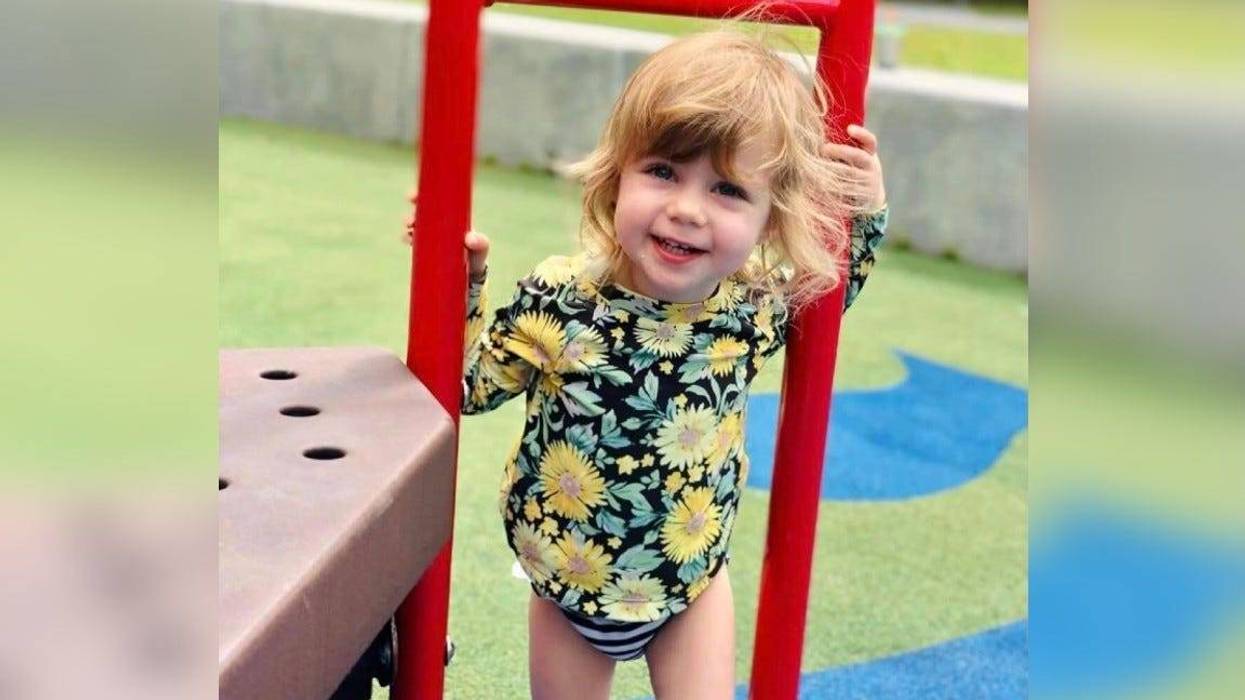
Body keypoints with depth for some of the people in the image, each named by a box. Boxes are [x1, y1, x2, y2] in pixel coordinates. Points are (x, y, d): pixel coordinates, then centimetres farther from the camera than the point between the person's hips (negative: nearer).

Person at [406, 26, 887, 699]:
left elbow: (819, 302, 8)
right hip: (567, 582, -1)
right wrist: (463, 282, -20)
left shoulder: (752, 305, -17)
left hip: (690, 579, 1)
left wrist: (864, 220, -7)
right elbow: (469, 386, -8)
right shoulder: (556, 300, -25)